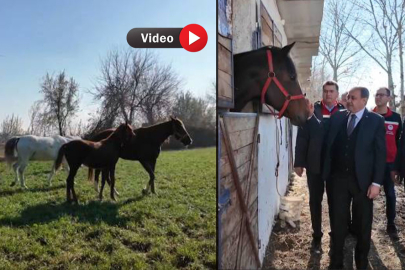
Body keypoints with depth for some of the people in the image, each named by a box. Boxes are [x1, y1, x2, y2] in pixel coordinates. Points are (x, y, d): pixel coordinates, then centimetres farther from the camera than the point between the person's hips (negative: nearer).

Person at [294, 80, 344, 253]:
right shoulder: (311, 110, -2)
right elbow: (302, 138, -3)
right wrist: (299, 162, -7)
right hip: (315, 165, 0)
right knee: (315, 201, 10)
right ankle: (317, 236, 24)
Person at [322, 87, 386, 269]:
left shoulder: (376, 120, -4)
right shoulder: (337, 117, 5)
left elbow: (380, 153, -7)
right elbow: (329, 145, 5)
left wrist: (376, 182, -11)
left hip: (362, 180, -2)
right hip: (338, 178, 2)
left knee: (363, 223, 13)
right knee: (338, 221, 10)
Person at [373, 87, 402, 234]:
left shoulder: (396, 117, 1)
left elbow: (398, 143, 3)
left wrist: (396, 166, -1)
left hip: (388, 163, 0)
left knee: (390, 193, 9)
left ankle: (391, 222, 23)